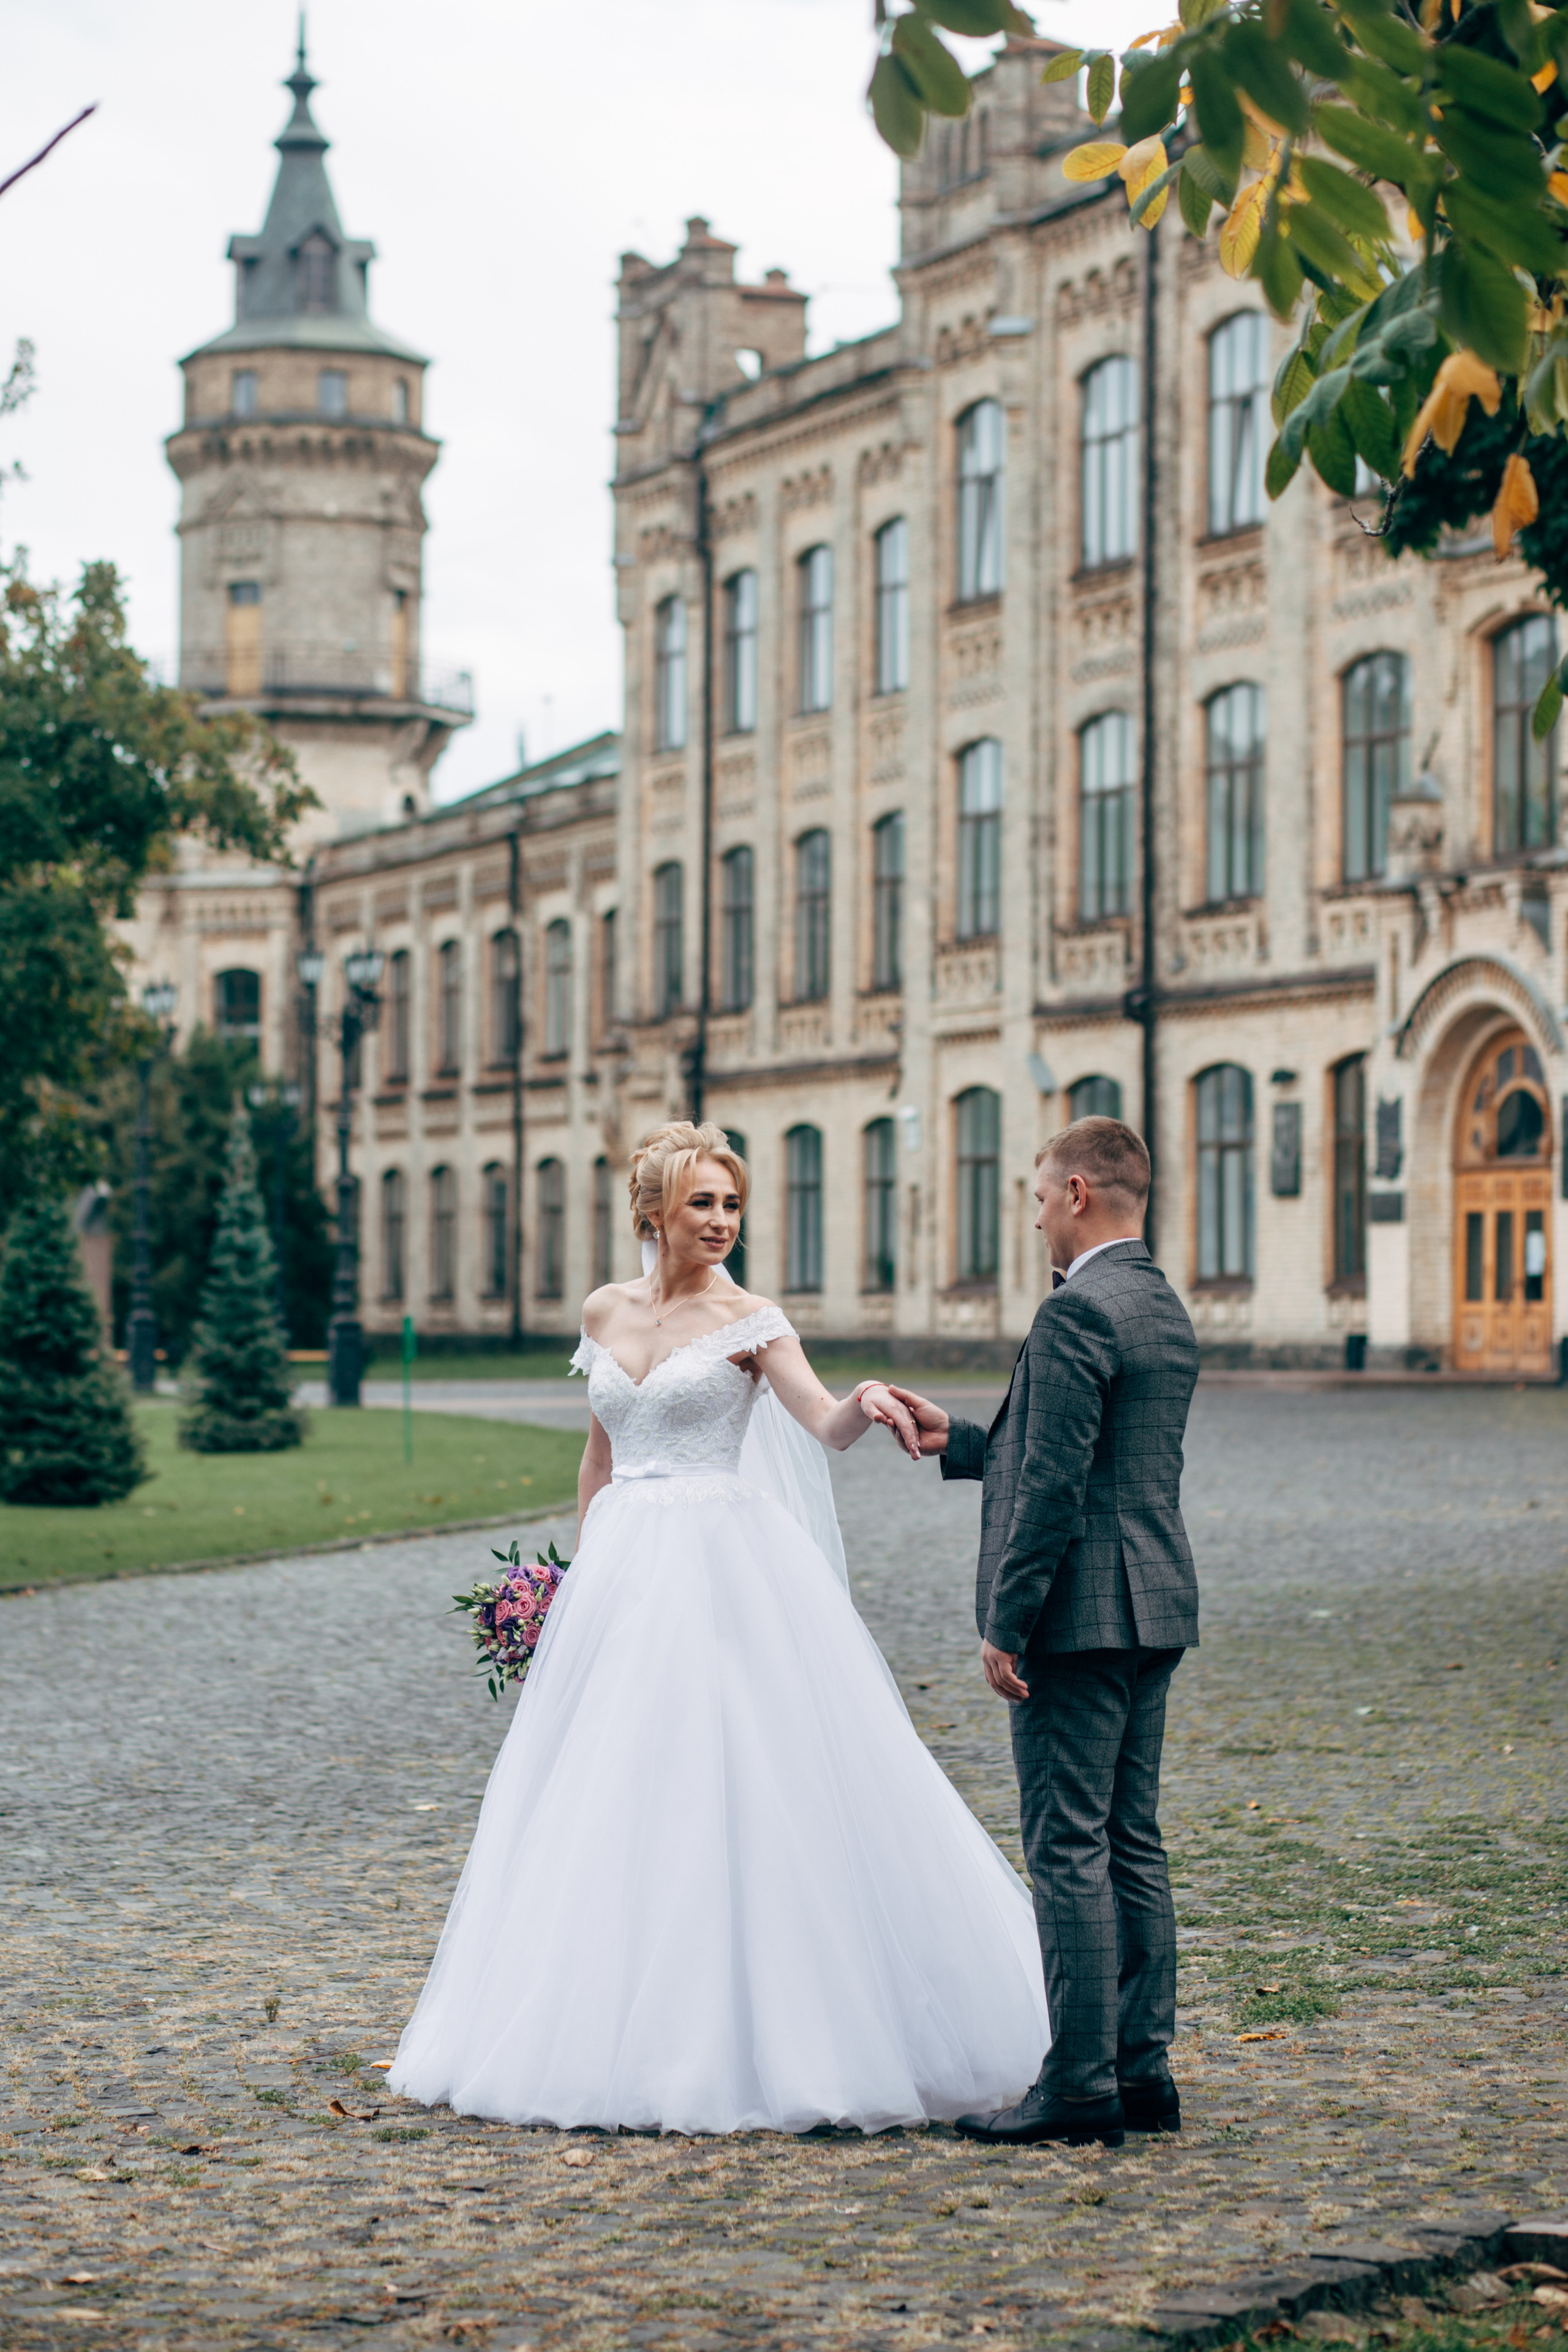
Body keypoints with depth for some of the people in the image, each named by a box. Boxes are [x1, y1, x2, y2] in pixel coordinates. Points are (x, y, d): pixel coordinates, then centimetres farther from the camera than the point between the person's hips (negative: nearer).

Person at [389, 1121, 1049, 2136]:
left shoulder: (749, 1320, -3)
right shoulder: (606, 1312, 11)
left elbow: (824, 1424, -17)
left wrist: (869, 1404, -38)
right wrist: (583, 1564, 17)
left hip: (724, 1570, -5)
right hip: (621, 1574, 5)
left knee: (738, 1797, -7)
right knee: (613, 1802, 6)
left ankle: (755, 2036, 0)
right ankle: (630, 2032, 16)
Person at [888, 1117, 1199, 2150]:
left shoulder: (1077, 1310, -16)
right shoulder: (1167, 1310, 15)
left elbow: (1055, 1485, -20)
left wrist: (1007, 1626, -16)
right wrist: (956, 1439, 30)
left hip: (1082, 1615, -10)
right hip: (1156, 1609, 10)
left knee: (1069, 1850, -5)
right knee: (1132, 1842, 13)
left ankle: (1081, 2084, -2)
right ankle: (1144, 2065, 17)